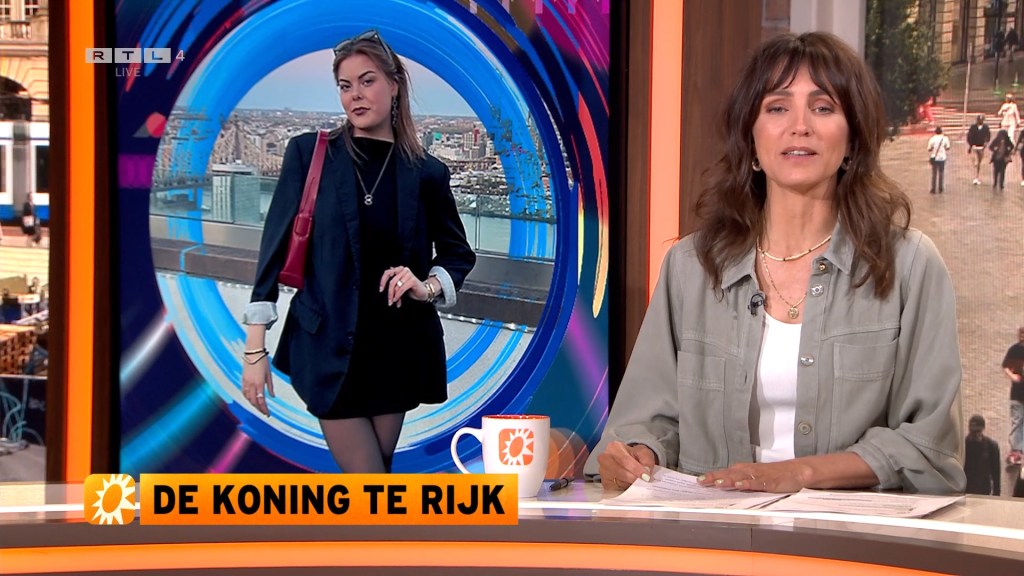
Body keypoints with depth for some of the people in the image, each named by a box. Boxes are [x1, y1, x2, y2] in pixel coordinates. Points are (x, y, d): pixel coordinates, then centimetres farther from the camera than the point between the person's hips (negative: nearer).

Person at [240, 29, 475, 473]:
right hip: (331, 348, -2)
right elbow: (276, 246, -4)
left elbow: (459, 253, 15)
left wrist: (427, 286, -9)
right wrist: (255, 349, -9)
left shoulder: (426, 172, 3)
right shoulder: (308, 153, -2)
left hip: (399, 349, 3)